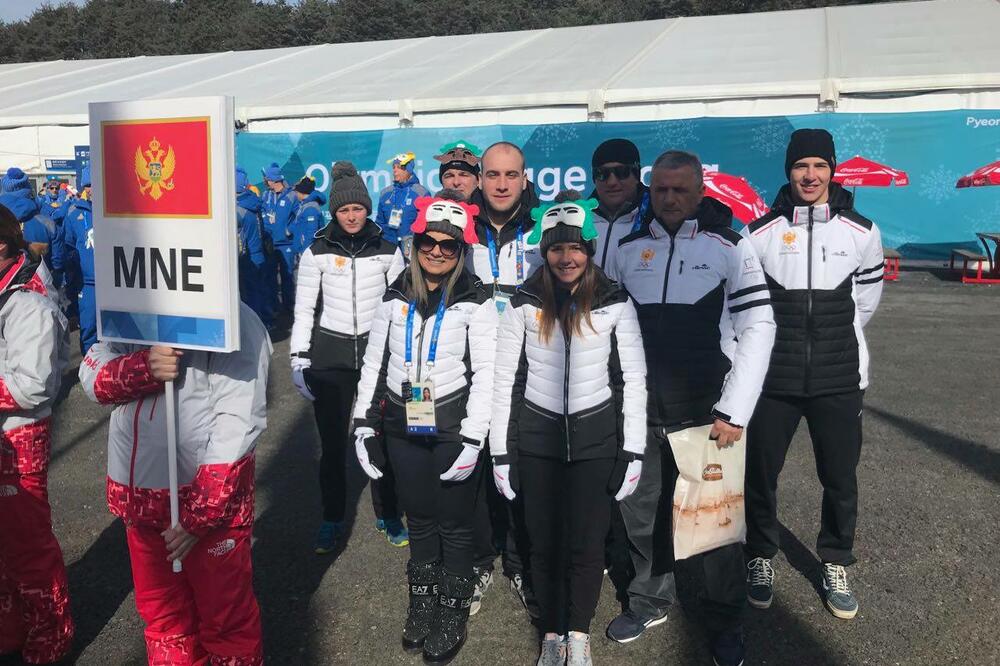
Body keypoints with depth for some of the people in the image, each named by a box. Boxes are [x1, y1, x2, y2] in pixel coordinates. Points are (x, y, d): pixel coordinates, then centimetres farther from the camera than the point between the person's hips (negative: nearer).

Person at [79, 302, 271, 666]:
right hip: (138, 495, 6)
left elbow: (237, 426, -21)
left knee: (225, 616, 10)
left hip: (208, 496, -6)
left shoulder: (234, 322, -16)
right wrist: (144, 367, -22)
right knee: (160, 614, 22)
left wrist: (198, 516, -21)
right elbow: (92, 376, 0)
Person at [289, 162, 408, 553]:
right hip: (329, 356, 0)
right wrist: (299, 359, -5)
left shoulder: (387, 250, 3)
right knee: (332, 444, 5)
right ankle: (332, 521, 21)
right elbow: (304, 309, 1)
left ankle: (388, 516, 21)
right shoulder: (317, 252, 0)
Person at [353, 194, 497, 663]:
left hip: (453, 430, -3)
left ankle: (453, 613, 24)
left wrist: (472, 439, -15)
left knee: (454, 525, 6)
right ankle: (421, 604, 32)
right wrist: (364, 424, 6)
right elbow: (374, 361, 10)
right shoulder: (395, 297, 5)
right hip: (404, 429, 3)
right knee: (419, 520, 15)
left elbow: (485, 373, -10)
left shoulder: (475, 302, -7)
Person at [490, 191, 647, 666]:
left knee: (587, 543, 3)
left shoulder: (614, 302, -2)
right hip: (536, 437, 1)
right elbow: (503, 378, 1)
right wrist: (500, 452, 0)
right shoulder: (524, 303, -2)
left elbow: (633, 378, 1)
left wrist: (633, 452, -2)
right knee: (544, 542, 9)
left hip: (596, 437, 0)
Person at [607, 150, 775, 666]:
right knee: (641, 512, 13)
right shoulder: (627, 250, 6)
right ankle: (651, 599, 36)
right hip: (639, 414, 3)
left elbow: (757, 328, -6)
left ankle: (725, 623, 25)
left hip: (707, 413, -3)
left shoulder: (729, 247, -4)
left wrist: (734, 411, -12)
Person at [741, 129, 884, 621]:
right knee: (761, 472, 8)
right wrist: (783, 338, 9)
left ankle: (835, 566, 28)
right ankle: (761, 558, 29)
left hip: (839, 378, 1)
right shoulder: (761, 232, -3)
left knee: (840, 477, 8)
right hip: (772, 377, -1)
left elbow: (866, 297, 14)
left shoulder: (861, 231, 1)